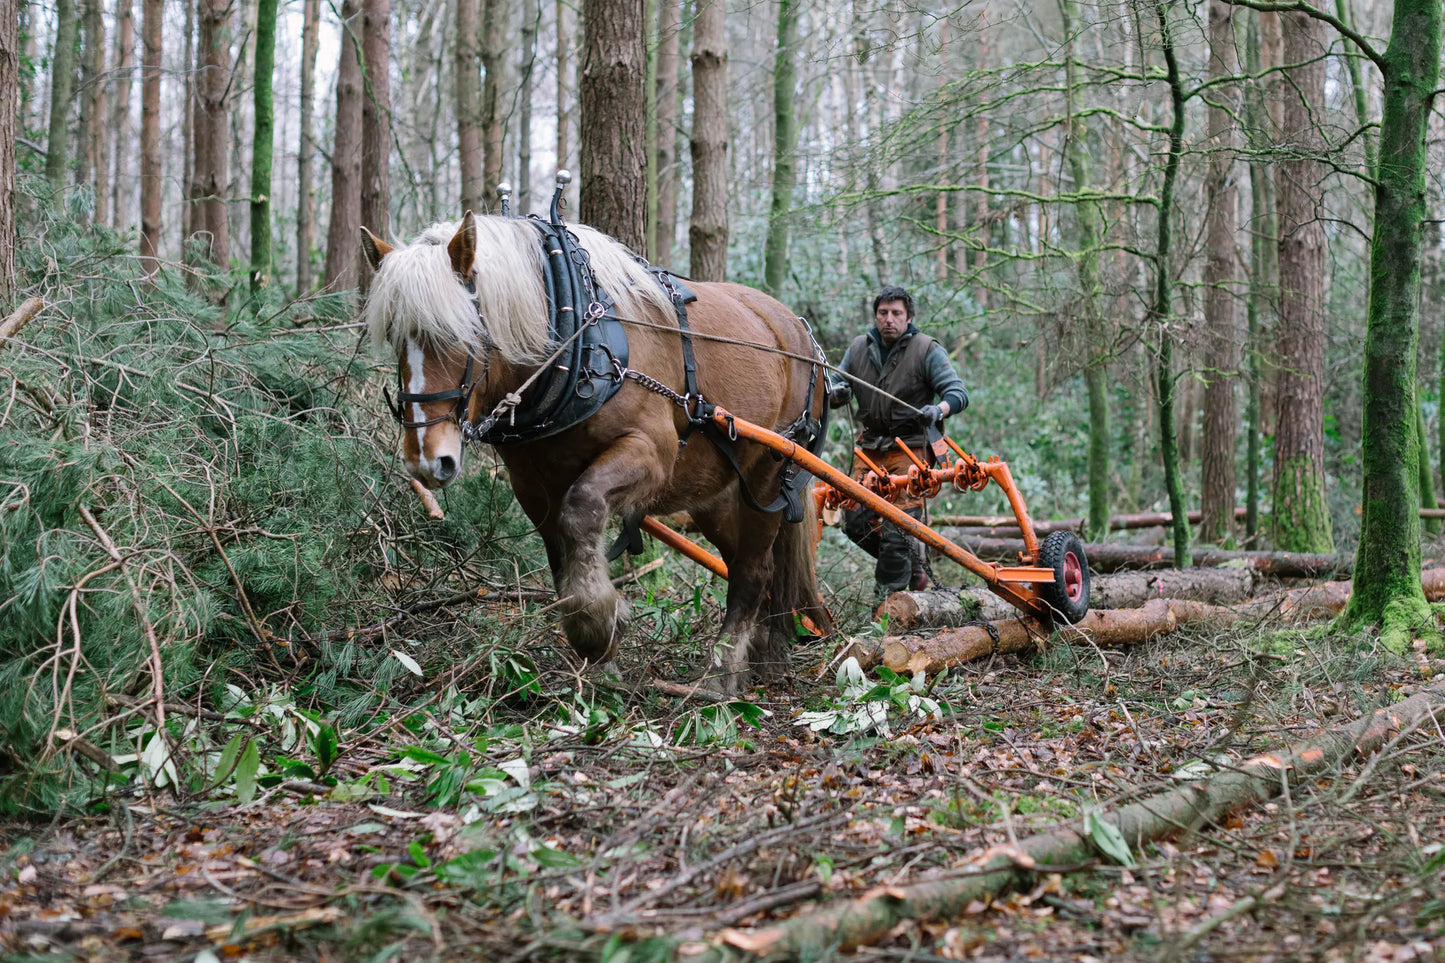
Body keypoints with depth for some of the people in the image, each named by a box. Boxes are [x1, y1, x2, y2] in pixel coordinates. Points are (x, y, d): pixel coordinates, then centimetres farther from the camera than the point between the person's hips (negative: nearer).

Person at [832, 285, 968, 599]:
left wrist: (939, 409, -35)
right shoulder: (859, 347, 8)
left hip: (911, 448, -6)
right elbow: (837, 390, 15)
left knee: (898, 525, -12)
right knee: (855, 520, 3)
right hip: (870, 448, 6)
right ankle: (912, 563, 23)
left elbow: (958, 392, -12)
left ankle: (888, 592, -2)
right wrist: (835, 394, -11)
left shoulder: (927, 350, -6)